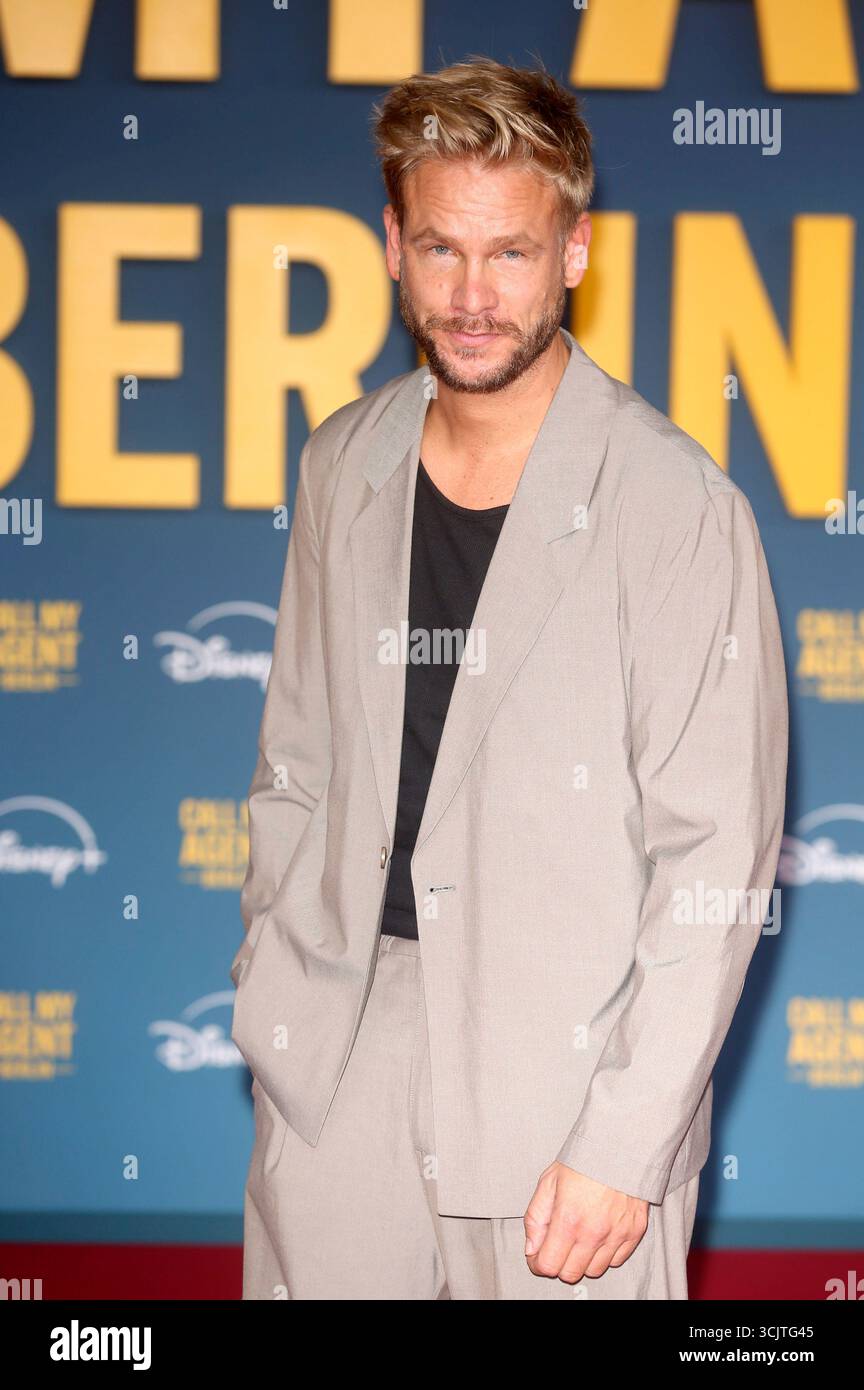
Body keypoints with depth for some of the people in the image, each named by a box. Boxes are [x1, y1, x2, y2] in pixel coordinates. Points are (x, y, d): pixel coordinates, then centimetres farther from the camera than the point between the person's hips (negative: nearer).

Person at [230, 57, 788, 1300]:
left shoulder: (678, 508, -12)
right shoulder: (344, 466, 5)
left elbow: (715, 860, -12)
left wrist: (624, 1144, -14)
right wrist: (270, 998, 9)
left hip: (560, 1075, -4)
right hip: (340, 1064, 4)